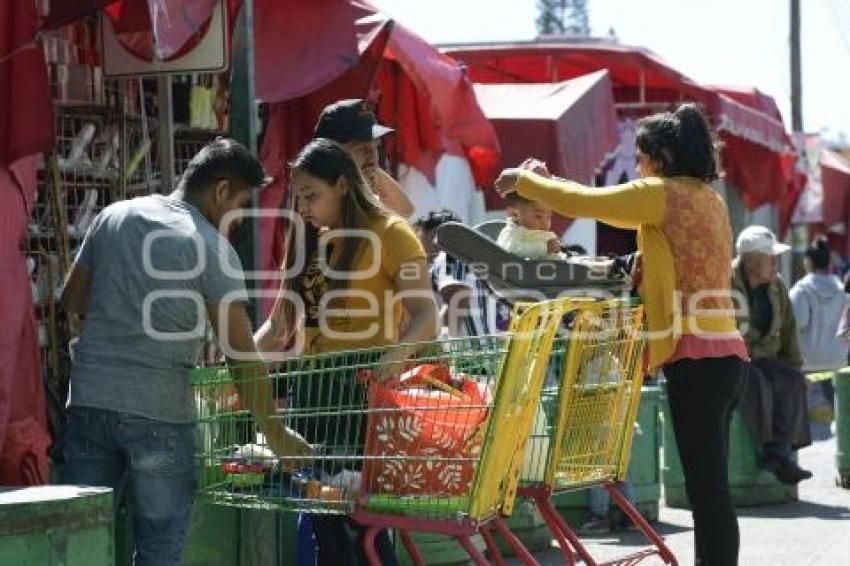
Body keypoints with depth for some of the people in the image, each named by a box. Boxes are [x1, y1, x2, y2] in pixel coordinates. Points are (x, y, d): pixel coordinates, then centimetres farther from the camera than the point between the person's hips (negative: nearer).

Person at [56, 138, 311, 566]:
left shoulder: (113, 217, 9)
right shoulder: (213, 250, -5)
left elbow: (71, 299, 15)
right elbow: (242, 356, -5)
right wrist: (274, 433, 2)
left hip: (89, 399, 5)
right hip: (158, 412, -4)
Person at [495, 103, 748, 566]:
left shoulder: (664, 194, -6)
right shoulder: (708, 200, 21)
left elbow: (583, 203, -6)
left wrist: (523, 181, 8)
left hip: (695, 354, -9)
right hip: (723, 352, 9)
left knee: (706, 486, -11)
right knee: (708, 484, 11)